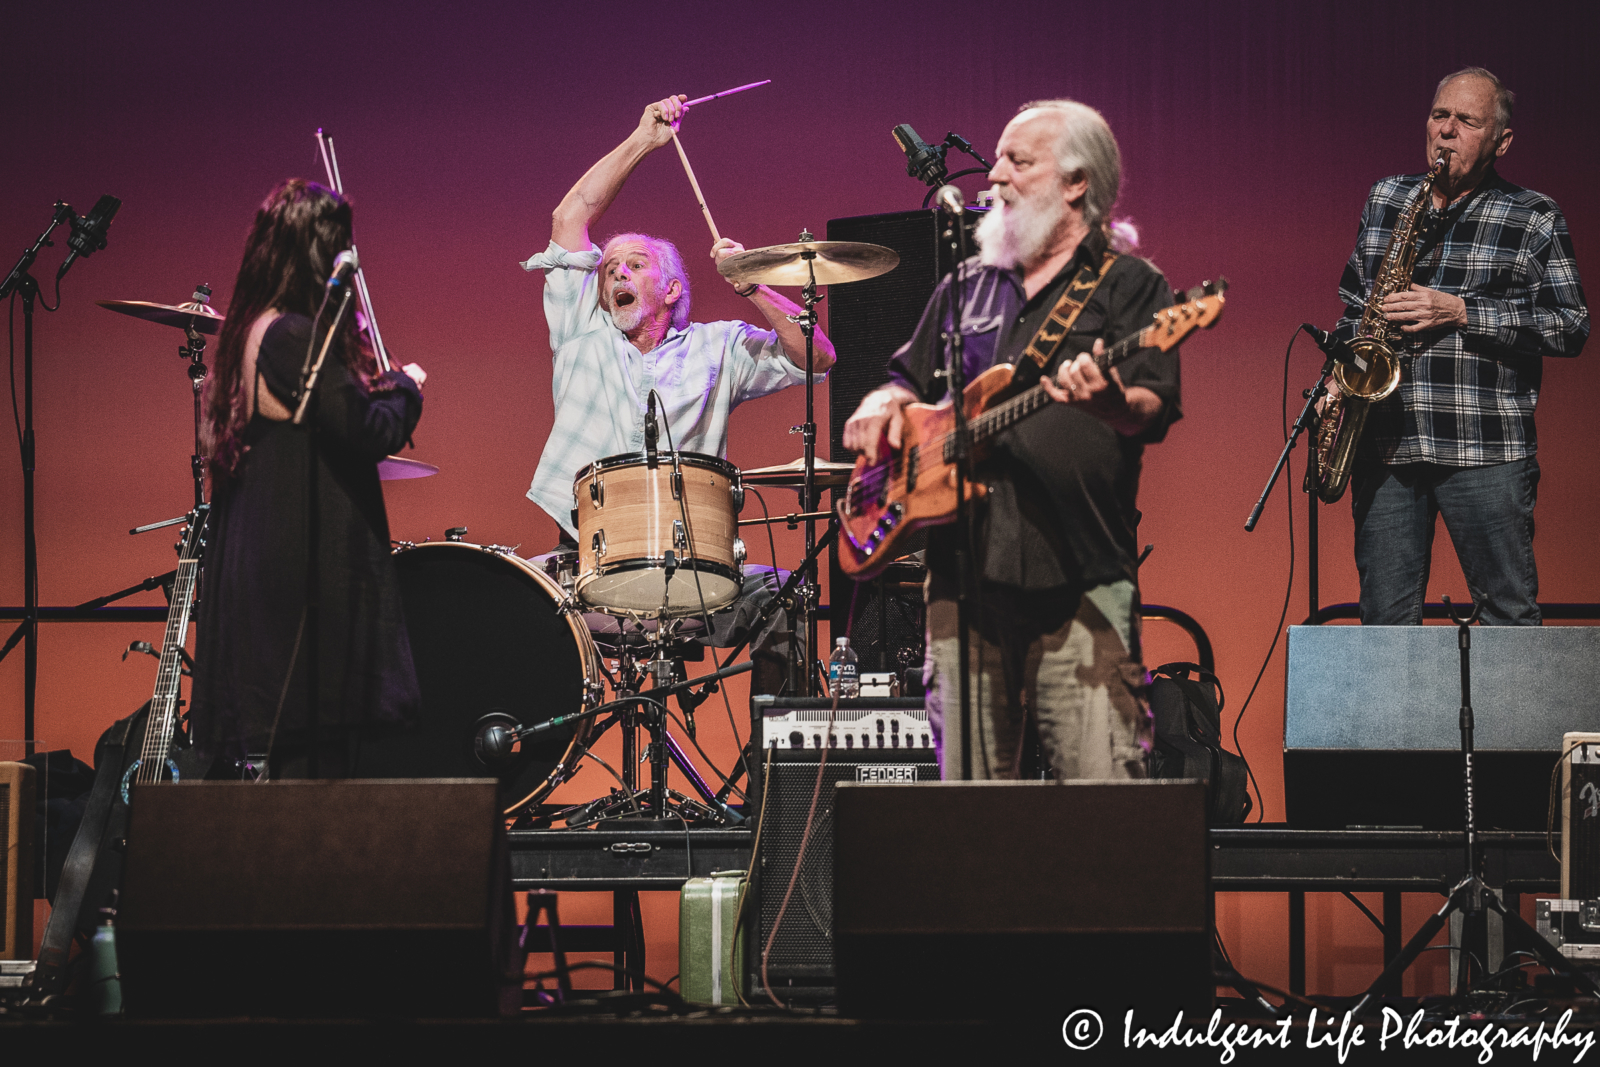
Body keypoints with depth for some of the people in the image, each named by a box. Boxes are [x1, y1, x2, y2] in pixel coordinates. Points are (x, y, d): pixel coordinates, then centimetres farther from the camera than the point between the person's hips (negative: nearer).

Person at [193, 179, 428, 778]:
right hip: (311, 565, -10)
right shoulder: (297, 336, -15)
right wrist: (405, 388, 0)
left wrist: (377, 388, 15)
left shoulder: (250, 332, 14)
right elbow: (370, 434, -18)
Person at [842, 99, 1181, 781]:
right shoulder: (966, 287, 21)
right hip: (965, 575, 5)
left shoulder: (1129, 285, 5)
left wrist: (1111, 400, -31)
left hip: (1079, 579, -5)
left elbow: (1153, 411, -8)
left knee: (1105, 792, -11)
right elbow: (911, 376, 31)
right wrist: (886, 403, 8)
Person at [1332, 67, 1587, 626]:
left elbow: (1571, 327, -3)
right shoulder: (1385, 199, 15)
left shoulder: (1535, 219, 2)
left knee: (1508, 613, -1)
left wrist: (1462, 313, -12)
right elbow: (1353, 293, 25)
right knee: (1385, 619, 4)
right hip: (1385, 446, 3)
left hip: (1486, 452, -3)